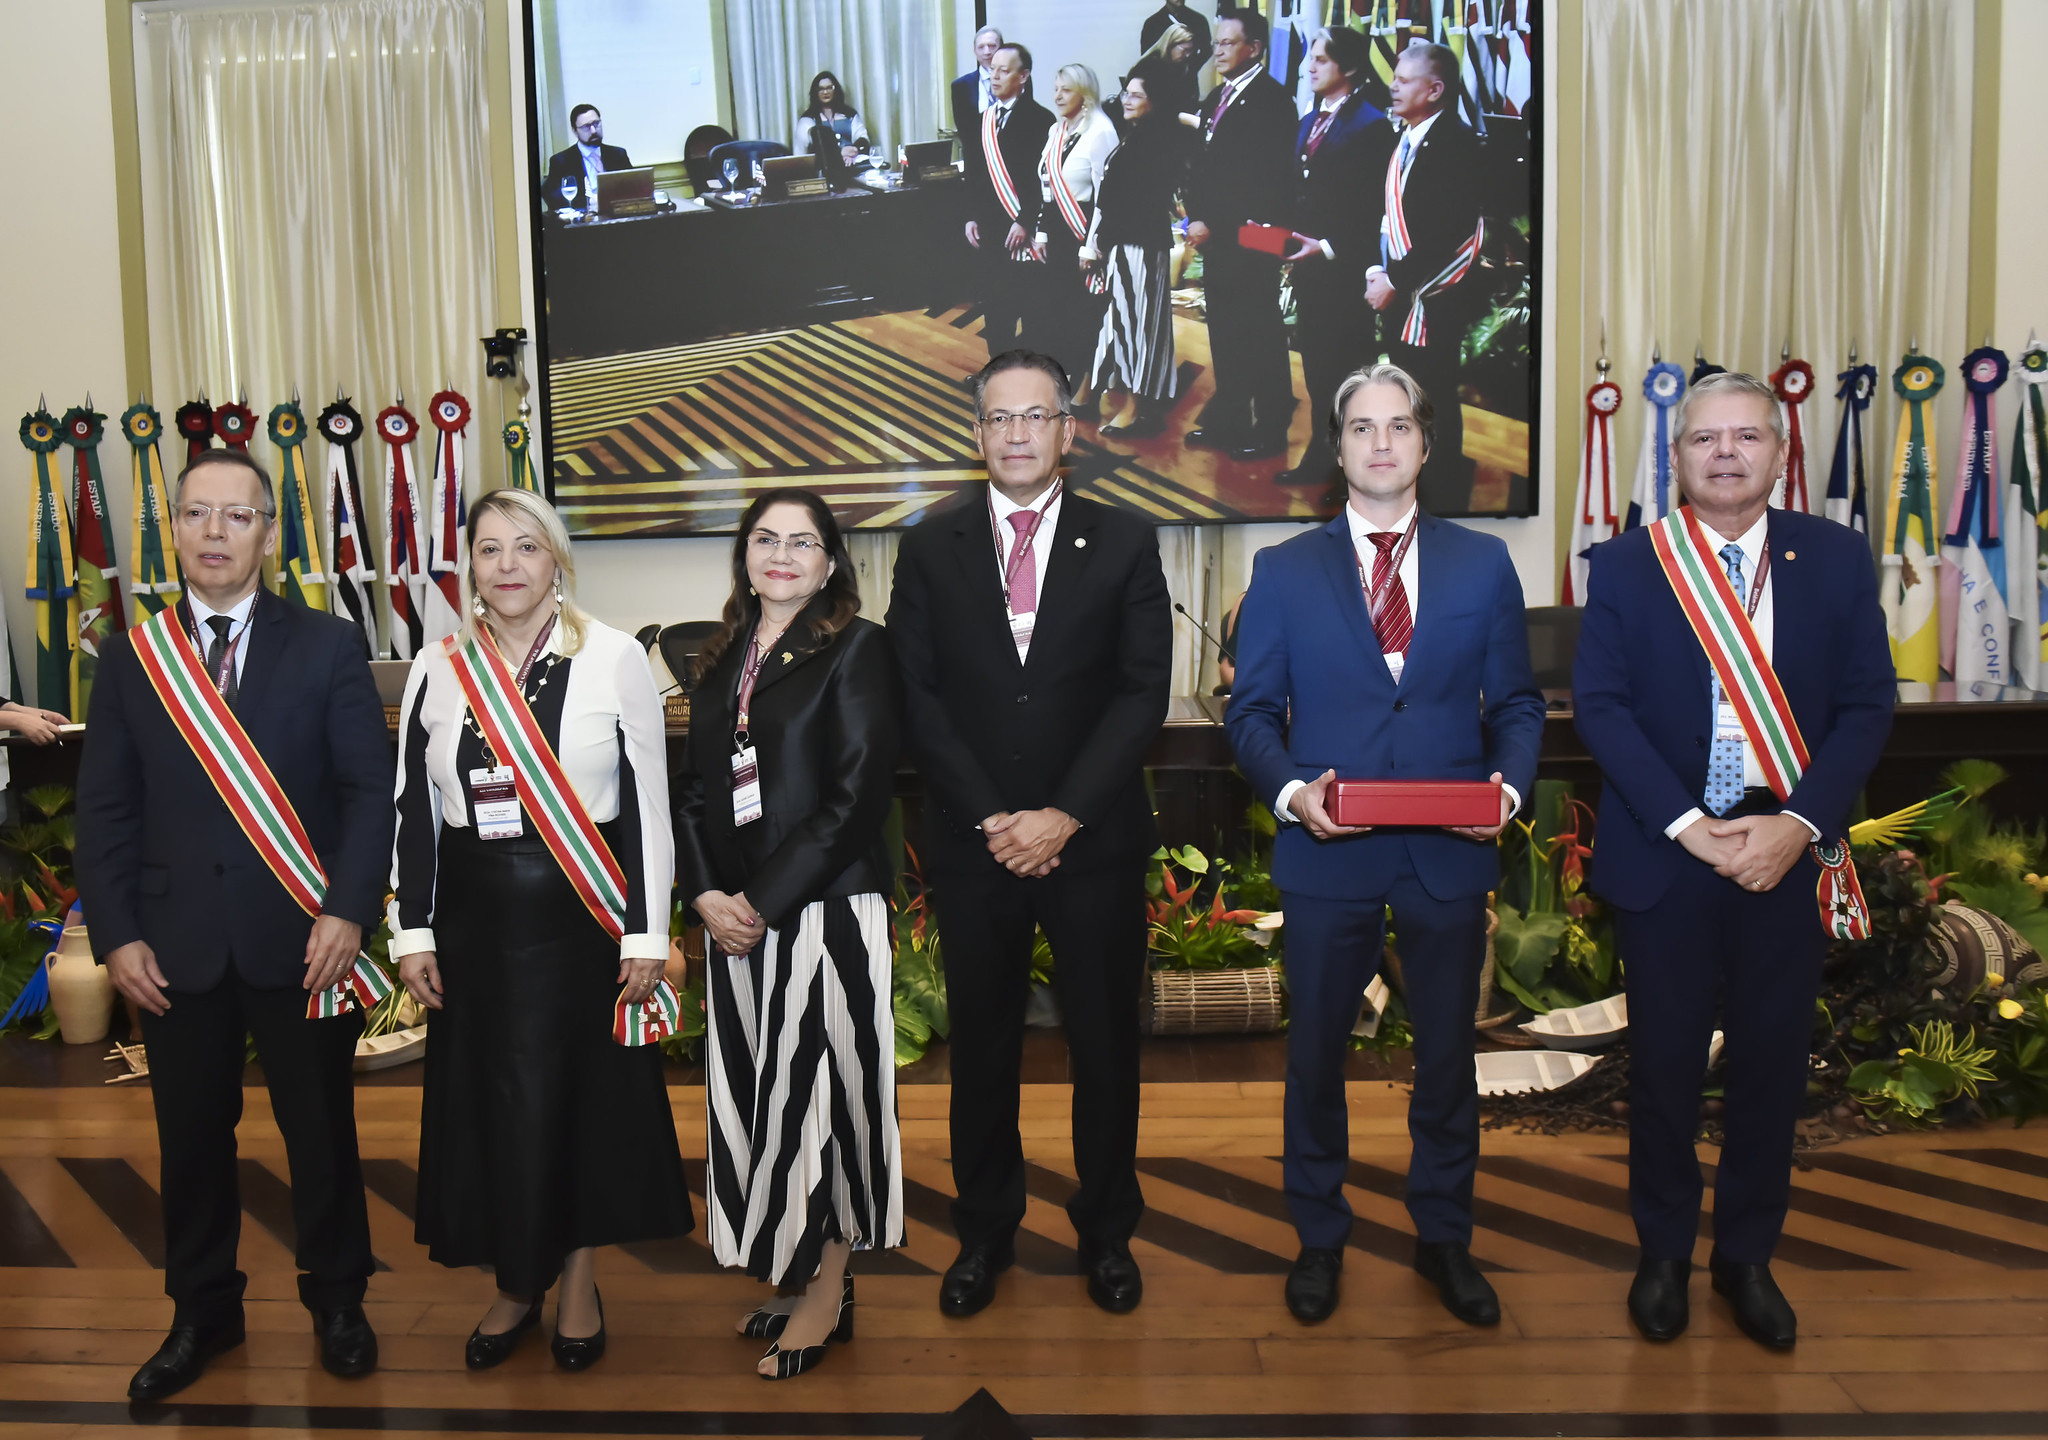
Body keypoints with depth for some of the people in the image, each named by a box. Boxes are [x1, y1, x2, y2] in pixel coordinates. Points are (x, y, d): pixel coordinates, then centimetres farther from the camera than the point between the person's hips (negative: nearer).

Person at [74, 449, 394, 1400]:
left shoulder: (328, 646, -1)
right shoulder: (130, 656, 6)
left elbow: (370, 787, -5)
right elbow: (105, 809, 6)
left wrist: (349, 911, -14)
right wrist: (116, 935, -3)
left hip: (301, 940, -2)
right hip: (176, 946, 2)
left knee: (320, 1131, 10)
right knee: (191, 1139, 13)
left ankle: (336, 1300, 30)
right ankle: (202, 1313, 33)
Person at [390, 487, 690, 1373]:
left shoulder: (614, 659, -5)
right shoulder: (438, 668, 4)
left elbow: (649, 804, -5)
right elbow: (413, 809, 8)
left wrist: (647, 933, -7)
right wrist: (412, 932, 4)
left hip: (584, 916, -3)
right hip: (476, 917, 3)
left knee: (585, 1094, 7)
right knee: (485, 1100, 10)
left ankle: (579, 1279, 27)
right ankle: (517, 1282, 29)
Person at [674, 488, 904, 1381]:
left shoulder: (857, 648, -5)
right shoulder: (722, 660, 14)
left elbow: (859, 794, -13)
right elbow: (693, 788, 12)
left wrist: (763, 901, -14)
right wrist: (707, 894, -5)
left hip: (824, 912, -6)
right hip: (737, 918, 6)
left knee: (818, 1089, 0)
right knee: (756, 1096, 11)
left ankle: (828, 1295, 14)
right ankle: (793, 1276, 25)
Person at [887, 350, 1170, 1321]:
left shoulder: (1124, 544, 2)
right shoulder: (930, 548, 5)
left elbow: (1143, 694, -4)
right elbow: (918, 695, 0)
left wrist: (1063, 816, -13)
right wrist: (991, 819, -10)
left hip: (1094, 840, 0)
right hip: (971, 842, 1)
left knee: (1105, 1045, 10)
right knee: (981, 1048, 12)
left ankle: (1107, 1231, 29)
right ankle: (984, 1232, 29)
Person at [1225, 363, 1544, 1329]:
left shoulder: (1483, 564, 7)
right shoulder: (1283, 571, 4)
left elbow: (1516, 704, 7)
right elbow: (1252, 712, 2)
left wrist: (1508, 784, -11)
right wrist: (1290, 790, -16)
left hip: (1451, 852, 1)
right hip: (1327, 853, -1)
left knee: (1447, 1054, 13)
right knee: (1315, 1054, 11)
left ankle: (1443, 1238, 33)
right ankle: (1319, 1240, 30)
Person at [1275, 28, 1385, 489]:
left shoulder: (1369, 122, -10)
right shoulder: (1307, 123, 16)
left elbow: (1373, 205, -15)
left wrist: (1329, 246, -19)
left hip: (1345, 266, -8)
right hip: (1308, 262, 8)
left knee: (1345, 364, -2)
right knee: (1315, 361, 13)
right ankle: (1322, 455, 23)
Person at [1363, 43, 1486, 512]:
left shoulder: (1456, 142, -14)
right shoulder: (1389, 139, 11)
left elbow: (1449, 229, -21)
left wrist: (1396, 280, -20)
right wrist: (1377, 271, -1)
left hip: (1436, 298, -8)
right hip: (1395, 294, 8)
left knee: (1434, 405, -2)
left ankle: (1445, 500, 10)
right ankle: (1412, 494, 28)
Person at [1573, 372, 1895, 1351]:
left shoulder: (1835, 559, 2)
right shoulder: (1625, 566, -2)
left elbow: (1867, 703, -1)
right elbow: (1600, 705, -8)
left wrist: (1799, 823, -14)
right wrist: (1689, 825, -16)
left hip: (1787, 854, 2)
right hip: (1665, 855, -1)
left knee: (1772, 1062, 11)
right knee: (1664, 1062, 10)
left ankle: (1746, 1257, 31)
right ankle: (1663, 1256, 28)